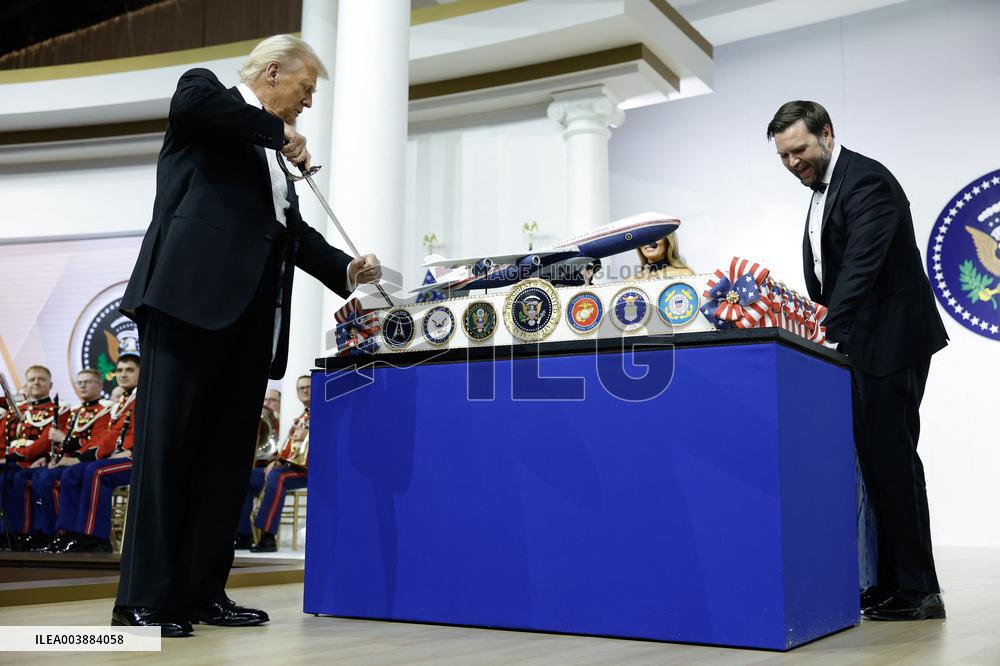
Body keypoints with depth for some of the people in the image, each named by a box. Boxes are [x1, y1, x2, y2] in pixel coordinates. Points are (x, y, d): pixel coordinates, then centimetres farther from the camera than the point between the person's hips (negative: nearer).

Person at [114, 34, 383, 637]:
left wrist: (346, 270, 9)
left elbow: (294, 232, 24)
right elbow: (192, 98, -16)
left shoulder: (272, 157, 29)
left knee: (230, 453, 5)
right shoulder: (209, 94, 10)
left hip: (251, 312, 8)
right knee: (168, 444, -8)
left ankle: (202, 590, 10)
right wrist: (277, 132, -6)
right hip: (194, 294, -8)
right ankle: (144, 598, -4)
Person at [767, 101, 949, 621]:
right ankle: (892, 583, 17)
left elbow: (861, 265, -26)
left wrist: (827, 331, -34)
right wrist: (820, 326, 6)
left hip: (890, 341, -9)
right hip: (861, 343, 10)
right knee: (877, 458, 10)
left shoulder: (866, 181, -14)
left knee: (891, 457, -6)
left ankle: (917, 591, 3)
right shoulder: (824, 189, 16)